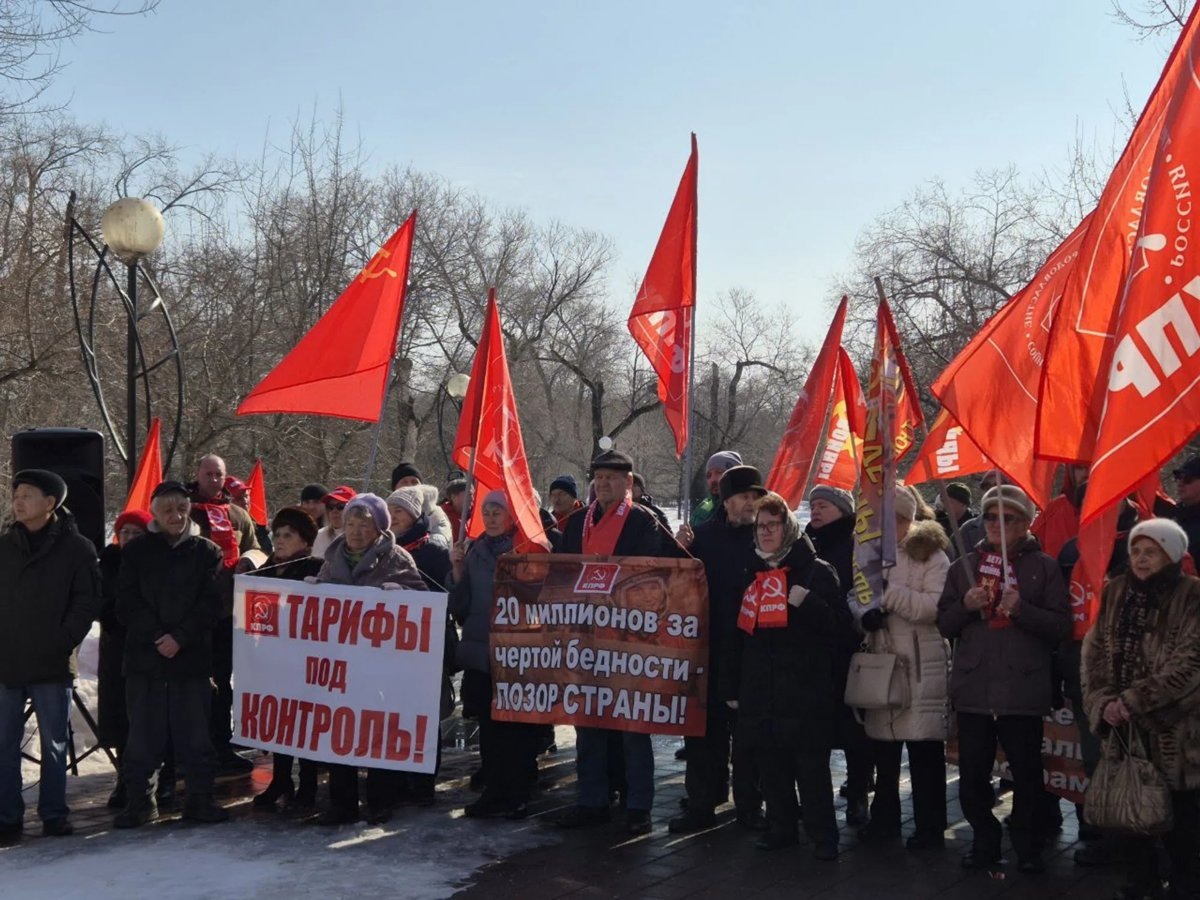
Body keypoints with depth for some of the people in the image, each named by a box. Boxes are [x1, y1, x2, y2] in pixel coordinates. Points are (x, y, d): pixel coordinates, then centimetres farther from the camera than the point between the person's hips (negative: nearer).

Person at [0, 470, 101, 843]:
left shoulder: (76, 548, -2)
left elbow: (87, 601, -3)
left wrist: (64, 640, -11)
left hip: (52, 663, -3)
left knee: (53, 743, 7)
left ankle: (54, 814, 17)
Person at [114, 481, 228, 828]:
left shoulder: (207, 552, 5)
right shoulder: (137, 551, 7)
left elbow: (211, 604, -2)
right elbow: (127, 604, 0)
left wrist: (180, 637, -13)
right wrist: (157, 636, -12)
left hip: (192, 657, 0)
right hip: (144, 657, 1)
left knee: (195, 733, 3)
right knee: (143, 734, 4)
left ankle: (199, 798, 12)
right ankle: (139, 800, 14)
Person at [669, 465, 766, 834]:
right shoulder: (704, 535, 5)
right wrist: (680, 551, -8)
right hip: (708, 649, 3)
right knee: (703, 727, 7)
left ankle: (749, 804, 18)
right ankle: (701, 804, 17)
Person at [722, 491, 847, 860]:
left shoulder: (815, 570, -1)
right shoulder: (752, 573, 14)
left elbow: (839, 622, -7)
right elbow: (738, 632, 17)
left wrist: (807, 602, -23)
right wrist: (731, 686, 16)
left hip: (805, 688, -5)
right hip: (760, 688, 5)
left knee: (811, 763, -3)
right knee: (770, 761, 9)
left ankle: (823, 836, 7)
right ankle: (780, 827, 22)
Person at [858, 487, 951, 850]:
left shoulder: (930, 555, -4)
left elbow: (936, 606, -17)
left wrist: (888, 593, -17)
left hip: (920, 666, -6)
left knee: (924, 749, -1)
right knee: (882, 743, 12)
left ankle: (930, 827, 11)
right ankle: (884, 819, 26)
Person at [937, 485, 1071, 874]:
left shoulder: (1043, 567, 3)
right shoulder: (965, 565, 12)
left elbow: (1061, 626, -3)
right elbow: (944, 624, 11)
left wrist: (1021, 608, -18)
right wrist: (965, 605, -9)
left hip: (1023, 688, -2)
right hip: (973, 687, 3)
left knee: (1026, 774, 4)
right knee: (972, 775, 6)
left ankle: (1027, 847, 22)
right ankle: (985, 841, 24)